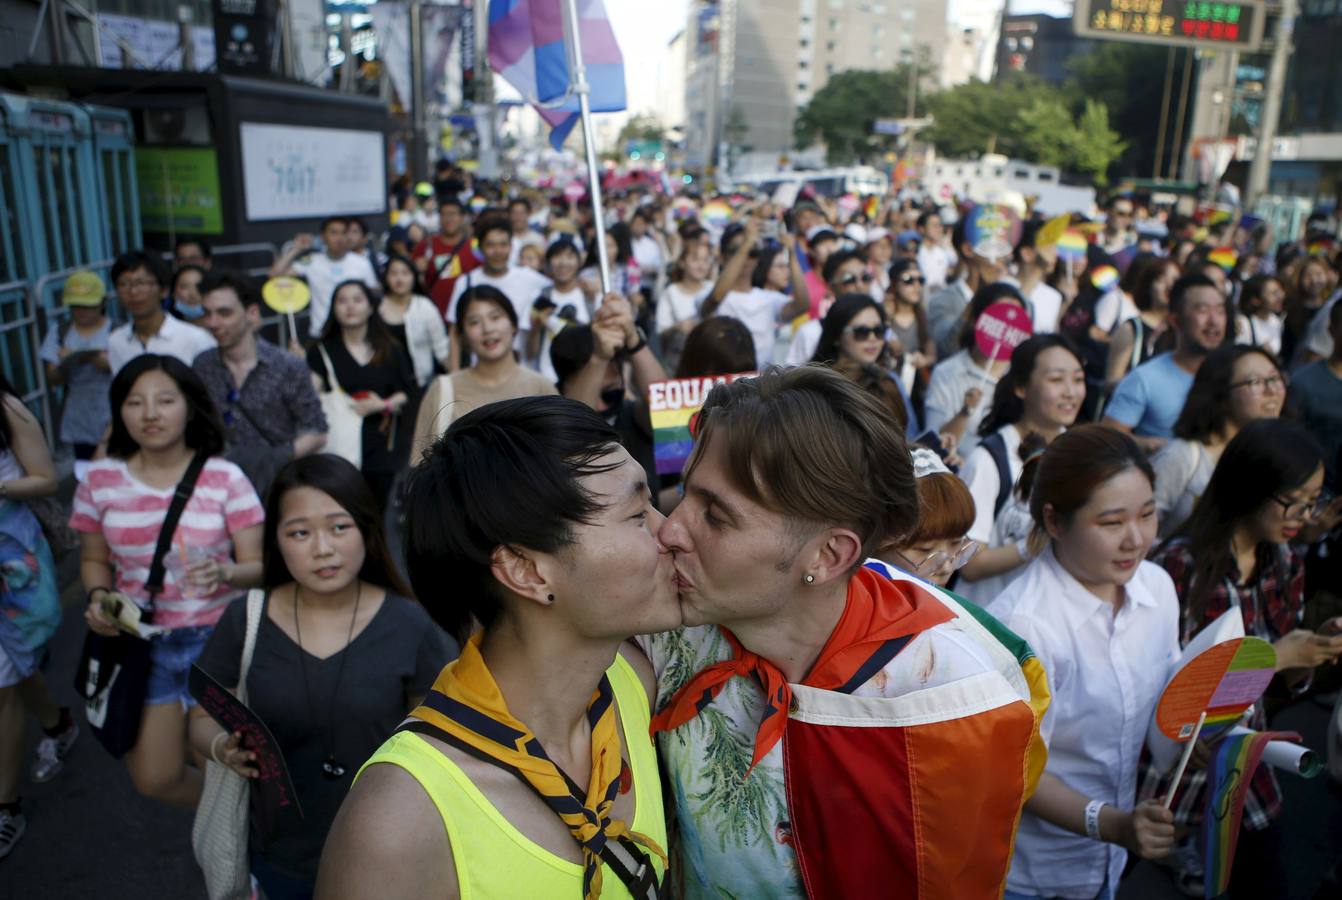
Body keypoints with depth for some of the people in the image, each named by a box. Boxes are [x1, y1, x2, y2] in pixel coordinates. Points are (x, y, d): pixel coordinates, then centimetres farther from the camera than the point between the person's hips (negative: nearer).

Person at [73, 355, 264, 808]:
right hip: (141, 643, 3)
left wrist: (225, 573, -30)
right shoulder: (101, 480, -2)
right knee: (155, 778, 8)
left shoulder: (224, 478, -10)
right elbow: (93, 560, 11)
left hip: (216, 638, -3)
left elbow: (259, 566, -9)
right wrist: (99, 597, -10)